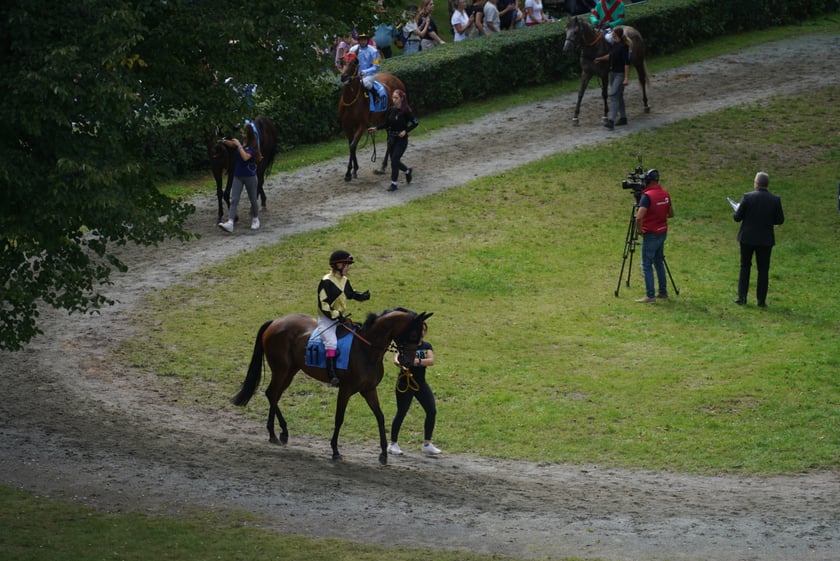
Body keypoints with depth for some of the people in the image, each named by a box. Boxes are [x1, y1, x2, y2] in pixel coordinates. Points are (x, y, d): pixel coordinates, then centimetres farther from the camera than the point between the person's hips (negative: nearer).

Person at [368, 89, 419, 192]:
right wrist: (376, 128, -3)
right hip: (391, 138, 6)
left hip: (401, 139, -6)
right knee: (394, 160, 12)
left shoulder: (406, 111, -13)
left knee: (394, 160, -12)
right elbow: (386, 123, 10)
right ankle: (407, 171, 40)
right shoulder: (391, 110, 2)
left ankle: (394, 183, -3)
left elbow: (415, 123, -7)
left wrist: (406, 131, -18)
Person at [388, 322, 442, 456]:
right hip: (405, 384, -5)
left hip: (421, 383, 5)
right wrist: (399, 363, -49)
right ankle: (393, 444, 13)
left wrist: (418, 361, -33)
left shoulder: (426, 346, 4)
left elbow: (431, 361, -13)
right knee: (401, 413, -1)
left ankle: (427, 444, 8)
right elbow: (397, 358, -25)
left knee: (432, 411, -2)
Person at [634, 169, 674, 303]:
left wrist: (640, 230, -13)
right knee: (659, 262, 19)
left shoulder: (647, 196, -21)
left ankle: (650, 295, -3)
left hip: (651, 235, -8)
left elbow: (639, 217, -29)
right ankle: (663, 292, 22)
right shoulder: (665, 194, 3)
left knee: (647, 265, -1)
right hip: (663, 233, 8)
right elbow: (671, 214, 15)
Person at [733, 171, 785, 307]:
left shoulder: (748, 197, -13)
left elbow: (737, 217, -10)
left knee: (745, 267, 13)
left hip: (747, 238, -1)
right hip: (765, 240, 1)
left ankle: (742, 297, 12)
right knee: (763, 270, 8)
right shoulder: (775, 200, -7)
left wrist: (738, 210, 12)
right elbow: (780, 220, -2)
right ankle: (761, 300, 7)